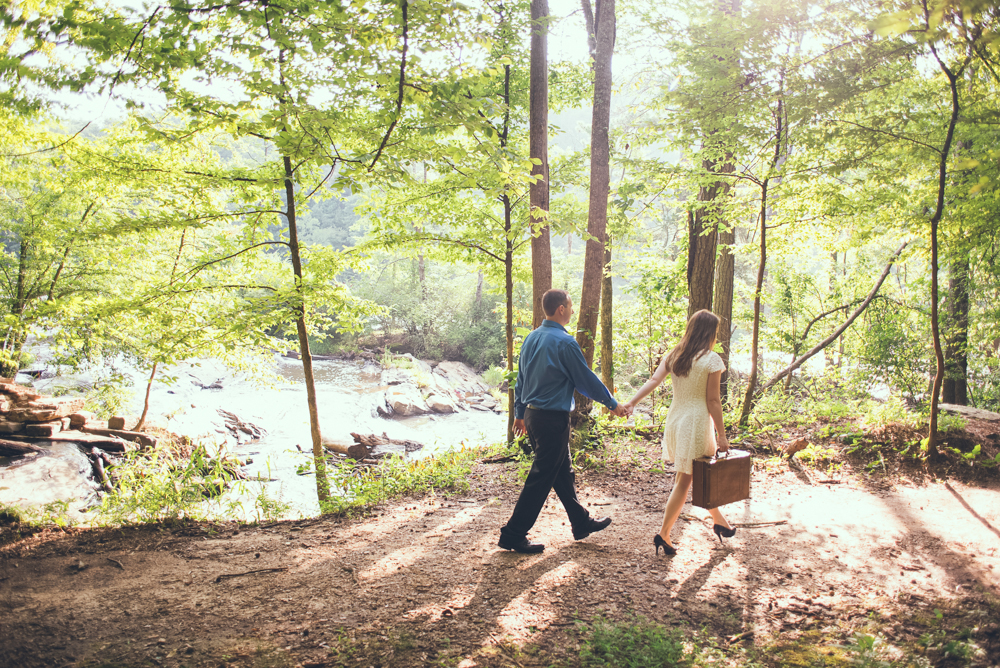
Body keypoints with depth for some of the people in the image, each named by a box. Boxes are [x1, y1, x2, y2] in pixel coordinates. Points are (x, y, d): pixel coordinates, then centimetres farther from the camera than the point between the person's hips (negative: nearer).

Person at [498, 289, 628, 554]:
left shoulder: (531, 338, 8)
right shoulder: (564, 342, -17)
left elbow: (520, 379, 14)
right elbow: (586, 379, -10)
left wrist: (520, 414, 23)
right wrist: (613, 404, 2)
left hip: (532, 414, 9)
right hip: (553, 419, -9)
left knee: (563, 472, 19)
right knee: (541, 478, -1)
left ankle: (582, 523, 32)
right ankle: (514, 534, 4)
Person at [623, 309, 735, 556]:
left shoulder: (674, 355, 5)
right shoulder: (711, 360, -11)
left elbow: (654, 380, -8)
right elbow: (713, 400, -11)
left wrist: (631, 403, -14)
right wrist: (722, 435, -6)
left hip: (675, 419, 7)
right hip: (696, 423, -7)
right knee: (685, 481, 2)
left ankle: (719, 521, 38)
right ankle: (663, 534, 4)